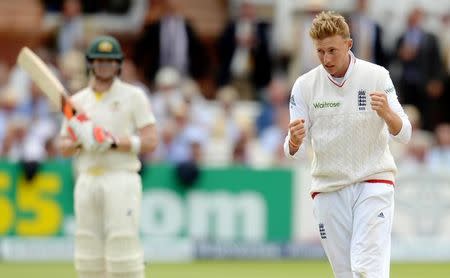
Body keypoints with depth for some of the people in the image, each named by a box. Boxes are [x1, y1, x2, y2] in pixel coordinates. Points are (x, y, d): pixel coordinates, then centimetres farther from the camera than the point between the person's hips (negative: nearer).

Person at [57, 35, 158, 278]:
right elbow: (63, 147, 15)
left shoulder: (133, 96, 3)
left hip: (121, 179, -5)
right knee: (88, 254, 3)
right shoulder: (77, 100, 16)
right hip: (86, 181, 5)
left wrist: (113, 142, -16)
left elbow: (150, 141, -4)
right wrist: (79, 141, -8)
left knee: (123, 247, -12)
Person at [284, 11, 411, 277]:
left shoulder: (376, 76, -6)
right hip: (328, 189, 3)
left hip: (373, 183, -3)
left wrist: (387, 113, -31)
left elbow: (404, 133, -9)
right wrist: (294, 141, -26)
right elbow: (294, 151, -1)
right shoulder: (305, 86, -1)